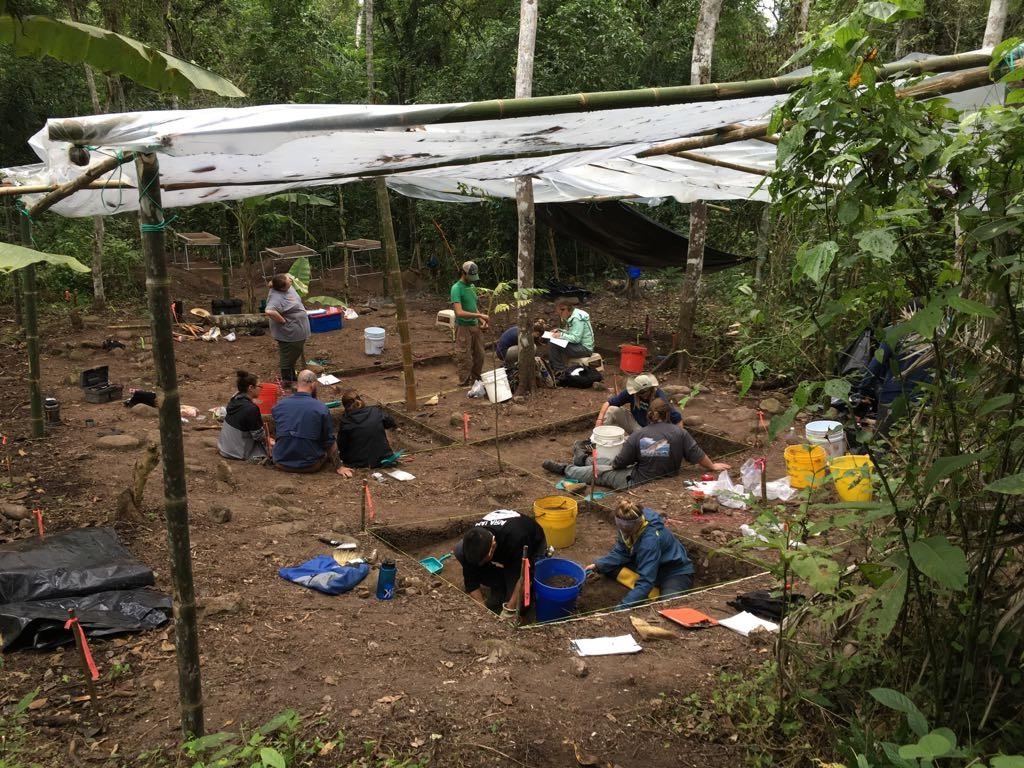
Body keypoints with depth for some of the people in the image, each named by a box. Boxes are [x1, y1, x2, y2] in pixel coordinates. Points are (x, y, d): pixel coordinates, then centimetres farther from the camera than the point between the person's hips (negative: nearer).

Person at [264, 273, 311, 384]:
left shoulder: (289, 287, -4)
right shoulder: (276, 297, -31)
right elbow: (269, 311, -47)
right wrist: (283, 321, -33)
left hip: (297, 333, 10)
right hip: (288, 335, -10)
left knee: (293, 358, 26)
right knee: (287, 362, 9)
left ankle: (293, 380, 44)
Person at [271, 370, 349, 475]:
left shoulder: (278, 405, -5)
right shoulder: (321, 408, -16)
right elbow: (329, 442, -9)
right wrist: (338, 467, 3)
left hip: (281, 464, 2)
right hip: (309, 466, -2)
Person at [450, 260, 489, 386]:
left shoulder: (472, 286, 11)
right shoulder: (456, 288, -16)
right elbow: (459, 312, -25)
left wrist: (482, 321, 4)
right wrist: (480, 315, -24)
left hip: (475, 326, 8)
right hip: (464, 327, -8)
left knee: (479, 355, 15)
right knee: (464, 358, -1)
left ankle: (476, 380, 29)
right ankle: (464, 384, 8)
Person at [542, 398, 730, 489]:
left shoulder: (638, 436, -13)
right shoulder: (679, 433, -10)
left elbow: (619, 462, -8)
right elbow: (698, 455, -5)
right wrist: (713, 467, 11)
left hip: (639, 482, -5)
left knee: (601, 472, 16)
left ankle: (565, 469, 30)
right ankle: (585, 460, 45)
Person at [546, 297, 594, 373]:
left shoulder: (577, 318, -21)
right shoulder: (570, 316, 9)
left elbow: (576, 338, -26)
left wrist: (561, 335, -20)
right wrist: (559, 331, 4)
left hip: (585, 348, -10)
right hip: (579, 345, 10)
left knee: (553, 346, -20)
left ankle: (560, 371, -8)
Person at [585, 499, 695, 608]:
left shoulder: (651, 538, -36)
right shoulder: (628, 524, -15)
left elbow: (645, 581, -36)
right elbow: (620, 552, -1)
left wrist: (623, 606, -41)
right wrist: (597, 565, -15)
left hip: (676, 572, -9)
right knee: (609, 567, -8)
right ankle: (656, 591, -11)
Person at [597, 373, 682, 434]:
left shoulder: (660, 398, -26)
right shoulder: (632, 392, -18)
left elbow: (678, 419, -20)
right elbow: (608, 403, -14)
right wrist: (599, 420, -26)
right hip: (634, 423, 3)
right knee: (611, 410, -19)